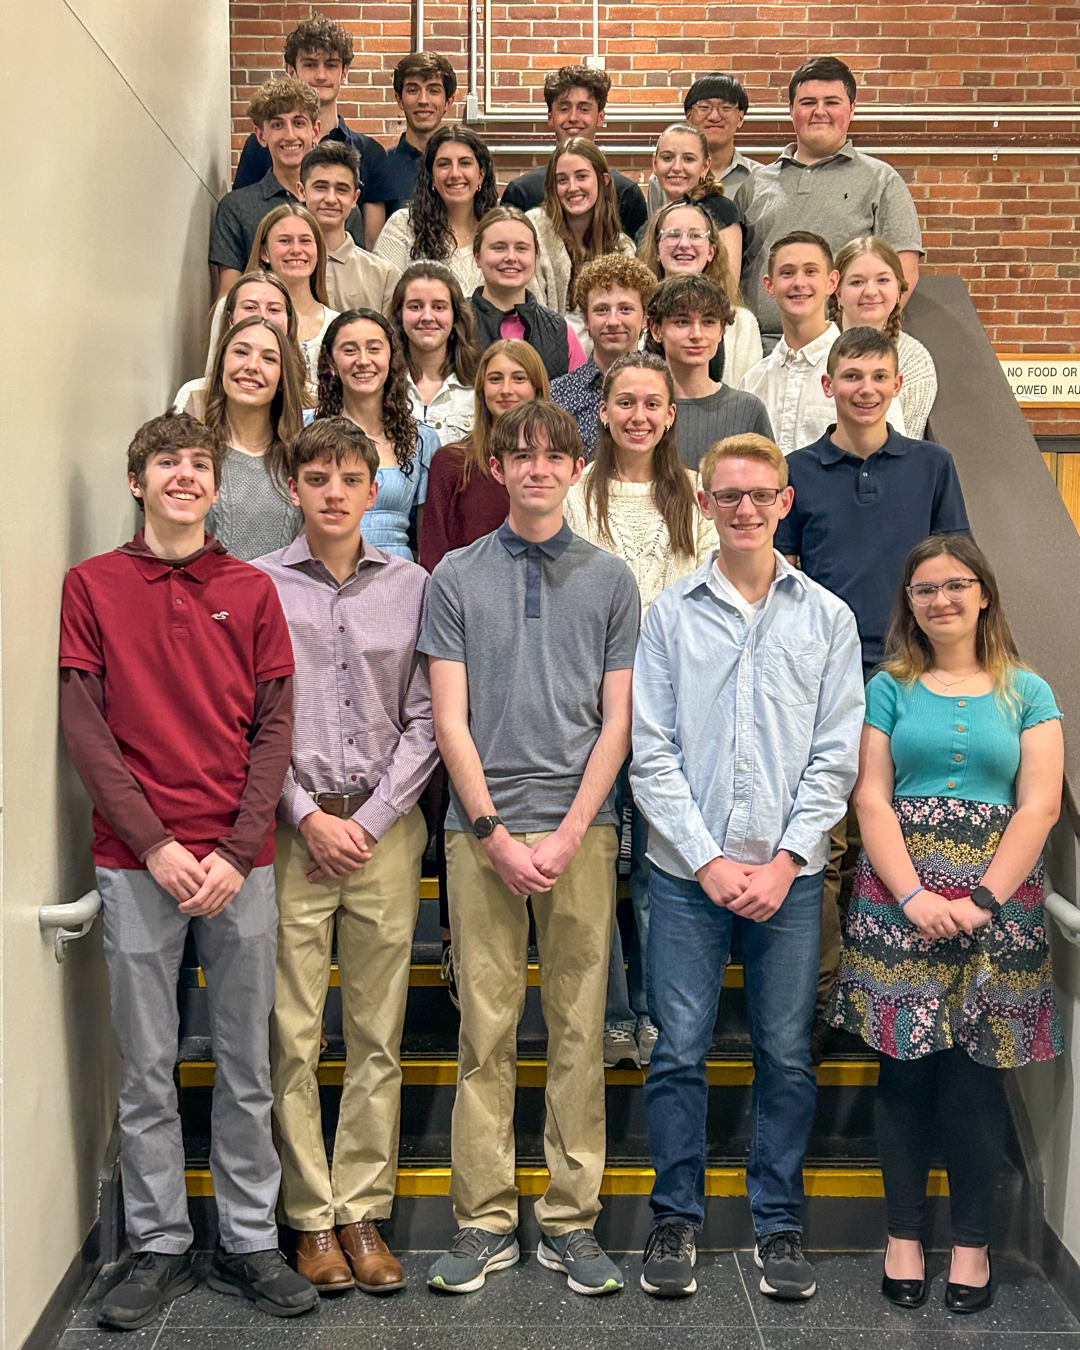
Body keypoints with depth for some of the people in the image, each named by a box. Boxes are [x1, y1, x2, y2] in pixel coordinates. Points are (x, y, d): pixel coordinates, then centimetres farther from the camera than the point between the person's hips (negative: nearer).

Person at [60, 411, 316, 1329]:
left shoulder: (252, 591, 7)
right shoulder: (92, 585, 4)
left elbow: (275, 727, 3)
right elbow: (84, 728, -1)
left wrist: (236, 854, -7)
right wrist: (155, 846, -10)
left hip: (241, 864, 1)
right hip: (136, 863, -1)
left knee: (247, 1065, 9)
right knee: (147, 1069, 7)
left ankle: (250, 1243, 23)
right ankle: (159, 1247, 22)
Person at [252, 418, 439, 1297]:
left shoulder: (411, 586, 6)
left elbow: (425, 721, 4)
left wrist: (369, 820, -4)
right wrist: (309, 817, -7)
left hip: (385, 827, 2)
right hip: (290, 831, -1)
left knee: (378, 1036, 6)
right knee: (293, 1036, 2)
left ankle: (364, 1213, 18)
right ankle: (312, 1217, 15)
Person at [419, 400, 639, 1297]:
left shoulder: (611, 579, 8)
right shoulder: (456, 577, 6)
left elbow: (617, 720, 4)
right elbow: (450, 720, 2)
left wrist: (569, 834, -6)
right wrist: (496, 834, -6)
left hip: (580, 828, 1)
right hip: (481, 828, 0)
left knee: (579, 1029, 5)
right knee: (487, 1032, 3)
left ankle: (571, 1220, 16)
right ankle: (485, 1221, 14)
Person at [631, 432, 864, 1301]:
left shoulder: (827, 617, 6)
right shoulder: (671, 614, 4)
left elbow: (835, 756, 3)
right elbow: (653, 753, 0)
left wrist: (784, 861, -7)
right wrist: (709, 859, -7)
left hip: (789, 872, 1)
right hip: (687, 870, 0)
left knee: (787, 1056, 7)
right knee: (679, 1051, 3)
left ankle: (780, 1224, 22)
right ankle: (677, 1219, 19)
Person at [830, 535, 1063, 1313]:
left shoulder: (1027, 692, 8)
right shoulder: (889, 689, 8)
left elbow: (1039, 807, 0)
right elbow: (872, 799, 0)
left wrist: (982, 900, -11)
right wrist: (914, 895, -13)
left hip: (997, 903, 0)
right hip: (899, 896, 0)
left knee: (977, 1074, 2)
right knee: (907, 1070, 3)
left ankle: (974, 1240, 17)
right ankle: (905, 1234, 17)